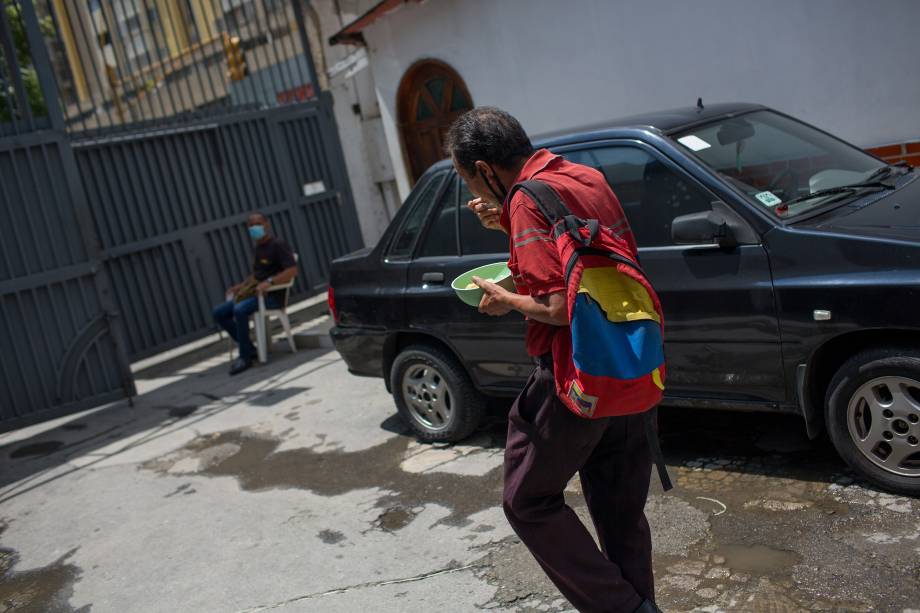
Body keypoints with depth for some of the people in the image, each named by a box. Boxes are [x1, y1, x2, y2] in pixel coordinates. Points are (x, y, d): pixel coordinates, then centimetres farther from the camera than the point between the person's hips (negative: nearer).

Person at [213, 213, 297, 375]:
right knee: (219, 312, -2)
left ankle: (245, 357, -19)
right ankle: (249, 348, 0)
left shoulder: (278, 245, -8)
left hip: (272, 295, -9)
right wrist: (241, 285, 15)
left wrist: (269, 282, -29)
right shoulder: (258, 248, 19)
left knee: (240, 310, -33)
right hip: (254, 292, 9)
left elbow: (292, 270, -20)